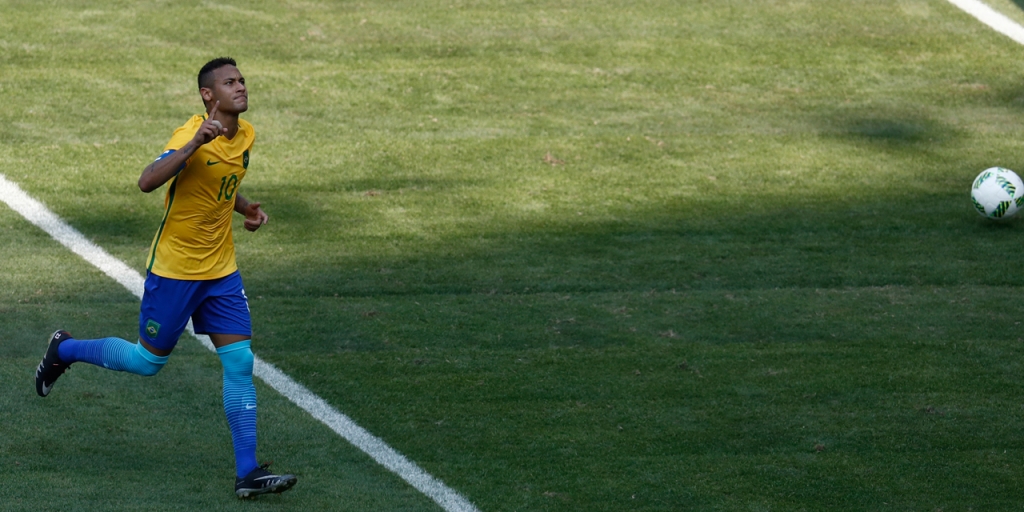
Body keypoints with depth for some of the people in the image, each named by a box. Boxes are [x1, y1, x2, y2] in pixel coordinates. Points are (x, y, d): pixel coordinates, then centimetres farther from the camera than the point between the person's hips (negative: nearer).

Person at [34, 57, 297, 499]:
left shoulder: (245, 135, 4)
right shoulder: (191, 135, -21)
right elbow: (147, 182, -37)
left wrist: (247, 209, 6)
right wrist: (195, 144, -46)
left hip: (221, 270, 6)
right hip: (174, 268, -6)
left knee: (240, 363, -3)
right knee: (148, 361, 7)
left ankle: (247, 472, -2)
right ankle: (64, 350, 33)